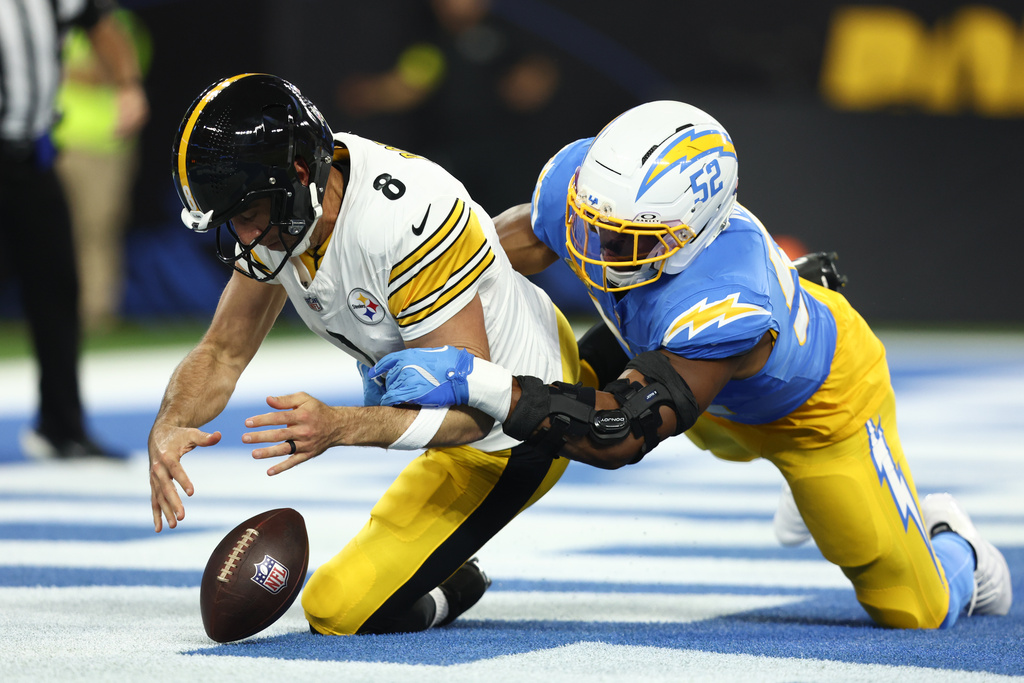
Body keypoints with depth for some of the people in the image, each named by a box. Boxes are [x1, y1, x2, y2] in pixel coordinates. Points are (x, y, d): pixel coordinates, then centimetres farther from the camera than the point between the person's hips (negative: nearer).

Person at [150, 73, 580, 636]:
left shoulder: (408, 218, -38)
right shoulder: (278, 211, -13)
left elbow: (473, 410, -34)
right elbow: (223, 352, -4)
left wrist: (337, 427, -47)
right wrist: (168, 428, -24)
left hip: (509, 434, -8)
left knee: (341, 611, -12)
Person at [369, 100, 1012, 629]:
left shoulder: (723, 308, -51)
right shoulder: (581, 179, -33)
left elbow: (621, 434, -50)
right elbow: (525, 234, -9)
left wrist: (476, 383, -56)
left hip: (819, 404, -6)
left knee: (914, 612, 1)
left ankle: (954, 552, 33)